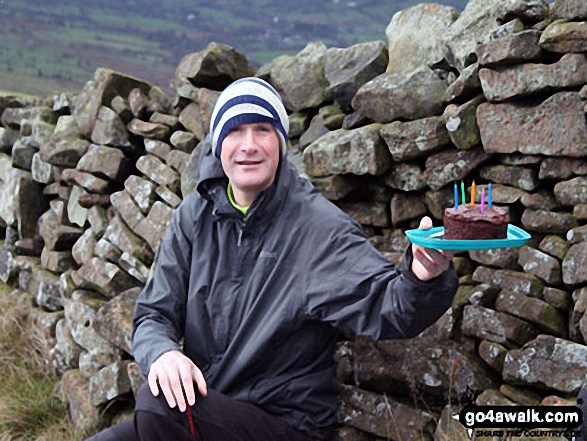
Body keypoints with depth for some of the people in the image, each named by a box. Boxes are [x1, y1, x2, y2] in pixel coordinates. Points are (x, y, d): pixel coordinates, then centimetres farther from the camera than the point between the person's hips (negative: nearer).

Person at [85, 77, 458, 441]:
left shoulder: (320, 227, -10)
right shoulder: (196, 216, 4)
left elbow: (385, 305, -22)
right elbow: (154, 315, 5)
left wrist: (422, 277, -46)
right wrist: (162, 352, -20)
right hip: (201, 406, 5)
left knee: (159, 408, -28)